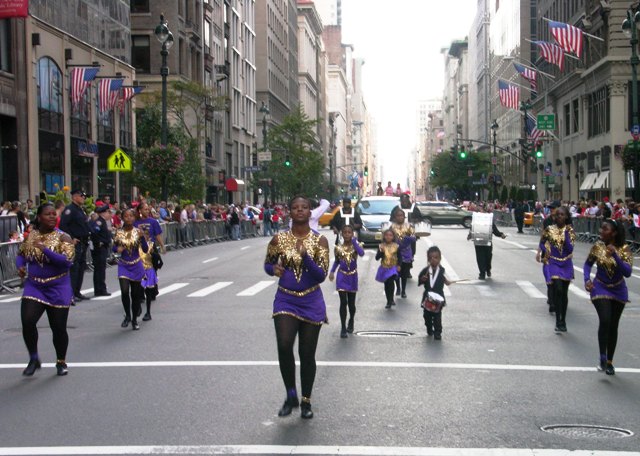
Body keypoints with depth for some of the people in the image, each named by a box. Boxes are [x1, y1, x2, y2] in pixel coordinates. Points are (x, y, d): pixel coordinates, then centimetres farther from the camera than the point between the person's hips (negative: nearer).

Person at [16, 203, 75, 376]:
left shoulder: (63, 237, -7)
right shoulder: (30, 236, 4)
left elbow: (67, 261, -19)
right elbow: (21, 254, 19)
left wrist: (44, 249, -25)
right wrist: (20, 266, -3)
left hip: (58, 289, -2)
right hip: (33, 286, 2)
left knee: (58, 327, 4)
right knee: (27, 321, -14)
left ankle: (61, 362, 27)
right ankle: (34, 359, 8)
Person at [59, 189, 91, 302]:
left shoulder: (81, 210, 18)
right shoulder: (69, 209, -12)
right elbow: (63, 225, -21)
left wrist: (88, 234, 14)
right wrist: (71, 238, -21)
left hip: (83, 243, 10)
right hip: (75, 243, -10)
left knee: (81, 267, 13)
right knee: (74, 268, -9)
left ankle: (77, 292, 20)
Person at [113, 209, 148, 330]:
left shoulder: (138, 231, -5)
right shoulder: (119, 233, -3)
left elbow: (145, 250, -7)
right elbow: (114, 247, 9)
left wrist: (142, 237, -22)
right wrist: (117, 249, -14)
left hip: (136, 266, 0)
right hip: (123, 266, 0)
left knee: (135, 294, 7)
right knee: (125, 291, -15)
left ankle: (134, 320, 22)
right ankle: (127, 316, 8)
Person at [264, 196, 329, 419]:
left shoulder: (319, 240, -5)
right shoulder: (279, 239, -2)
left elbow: (322, 276, -10)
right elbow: (267, 264, 12)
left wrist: (305, 257, -26)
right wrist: (274, 269, -12)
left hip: (311, 302, 0)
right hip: (285, 300, 0)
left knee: (307, 354, 6)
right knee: (284, 346, -19)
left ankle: (306, 401, 25)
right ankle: (291, 395, 2)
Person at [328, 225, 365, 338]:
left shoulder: (356, 245, -6)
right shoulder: (338, 248, -3)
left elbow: (362, 253, -27)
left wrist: (354, 241, -26)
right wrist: (332, 272, -4)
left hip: (352, 276, 0)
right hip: (342, 276, 0)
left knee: (351, 303, 11)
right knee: (343, 302, -7)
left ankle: (351, 322, 37)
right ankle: (343, 328, -3)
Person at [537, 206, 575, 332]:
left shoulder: (570, 230, -2)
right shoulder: (549, 230, -1)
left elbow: (570, 248, -12)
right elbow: (542, 242, 13)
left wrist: (566, 234, -20)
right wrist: (544, 250, -6)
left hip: (566, 264, 1)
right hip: (554, 263, -1)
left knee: (564, 293, 9)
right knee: (558, 290, -18)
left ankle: (563, 321, 22)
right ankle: (558, 321, -11)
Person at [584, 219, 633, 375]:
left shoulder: (625, 249, -14)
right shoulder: (597, 246, -10)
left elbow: (627, 272, -23)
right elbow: (588, 264, 5)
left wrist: (615, 256, -33)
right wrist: (587, 279, -12)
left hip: (618, 291, 1)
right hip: (600, 289, -1)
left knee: (613, 326, 9)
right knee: (605, 321, -19)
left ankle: (609, 362, 22)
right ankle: (603, 358, -7)